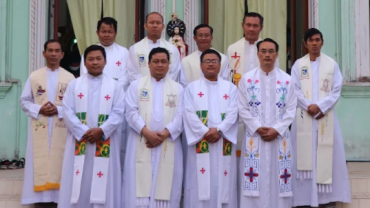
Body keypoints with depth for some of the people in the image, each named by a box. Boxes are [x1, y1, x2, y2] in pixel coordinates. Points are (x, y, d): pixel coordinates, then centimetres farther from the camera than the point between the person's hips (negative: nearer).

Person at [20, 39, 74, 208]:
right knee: (40, 163, 2)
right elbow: (24, 101, 6)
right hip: (39, 128, 1)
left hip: (61, 129, -1)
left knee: (59, 161, 2)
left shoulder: (70, 78, 2)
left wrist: (58, 110, -14)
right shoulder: (34, 76, 6)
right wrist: (39, 110, -11)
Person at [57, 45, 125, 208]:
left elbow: (118, 113, -2)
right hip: (79, 140, 1)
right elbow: (68, 111, -1)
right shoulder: (74, 85, 8)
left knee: (103, 185, 1)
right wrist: (84, 132, -13)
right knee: (78, 184, 2)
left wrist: (101, 130, -16)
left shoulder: (115, 86, 7)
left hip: (105, 142, -1)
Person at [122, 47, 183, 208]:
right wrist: (147, 132, -14)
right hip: (141, 145, -1)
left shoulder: (178, 89, 13)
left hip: (168, 146, 1)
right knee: (139, 191, -4)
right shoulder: (136, 85, 11)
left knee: (165, 189, -1)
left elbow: (180, 116, 2)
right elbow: (131, 112, -1)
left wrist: (164, 134, -13)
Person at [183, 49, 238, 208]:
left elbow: (233, 113, 0)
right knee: (200, 183, -3)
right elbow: (189, 113, -2)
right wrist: (205, 132, -13)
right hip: (200, 143, -1)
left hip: (223, 143, 1)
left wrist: (219, 130, -14)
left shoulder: (230, 88, 12)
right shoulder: (192, 87, 10)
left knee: (222, 182, 0)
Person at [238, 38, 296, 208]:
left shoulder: (287, 80, 6)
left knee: (278, 179, 3)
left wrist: (276, 130, -10)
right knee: (255, 179, -1)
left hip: (279, 137, 1)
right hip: (254, 137, -1)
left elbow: (291, 110, 2)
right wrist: (258, 128, -11)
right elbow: (243, 109, 0)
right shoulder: (247, 79, 3)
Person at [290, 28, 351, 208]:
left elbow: (336, 90, 0)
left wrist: (320, 106, -13)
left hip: (326, 115, 0)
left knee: (327, 154, 0)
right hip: (304, 116, 0)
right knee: (305, 153, -1)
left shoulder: (332, 64, 7)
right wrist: (309, 106, -14)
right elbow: (294, 90, 0)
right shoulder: (298, 64, 7)